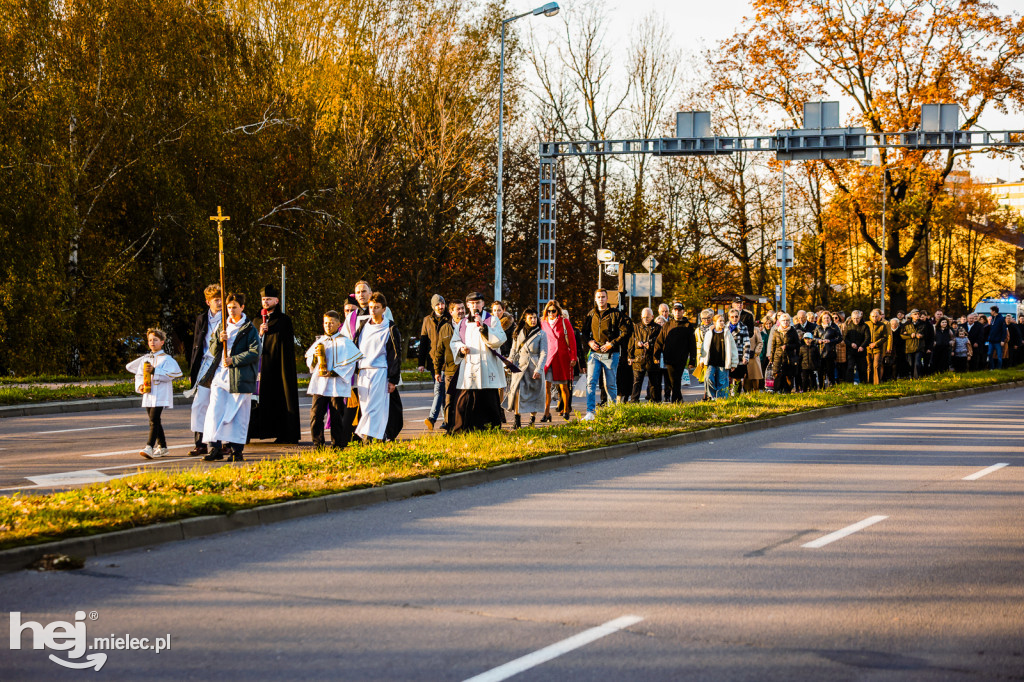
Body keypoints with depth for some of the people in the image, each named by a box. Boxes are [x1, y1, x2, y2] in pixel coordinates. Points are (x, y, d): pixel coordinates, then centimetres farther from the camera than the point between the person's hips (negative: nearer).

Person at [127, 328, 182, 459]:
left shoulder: (166, 359, -2)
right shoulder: (145, 359, 16)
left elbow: (170, 374, -14)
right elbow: (139, 375, 18)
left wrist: (154, 371, -21)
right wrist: (140, 386, -1)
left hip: (160, 395, -7)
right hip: (148, 395, 7)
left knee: (154, 420, -18)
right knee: (154, 421, 12)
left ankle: (149, 447, -26)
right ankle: (162, 446, 24)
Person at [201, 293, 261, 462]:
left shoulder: (249, 329, -1)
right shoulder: (222, 326, 16)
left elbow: (255, 353, -9)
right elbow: (213, 351, 17)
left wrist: (233, 360, -14)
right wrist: (219, 340, -5)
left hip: (240, 376, -5)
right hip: (220, 374, 5)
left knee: (238, 414, 0)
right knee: (214, 411, -4)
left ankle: (236, 449, 6)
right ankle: (215, 448, -2)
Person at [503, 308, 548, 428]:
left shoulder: (541, 334, 1)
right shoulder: (519, 333, 9)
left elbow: (544, 354, -4)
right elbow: (514, 350, 17)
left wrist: (539, 369, -14)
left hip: (534, 367, -1)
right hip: (520, 366, 1)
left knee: (534, 394, 4)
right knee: (517, 391, -15)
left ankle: (533, 418, 21)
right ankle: (517, 420, -14)